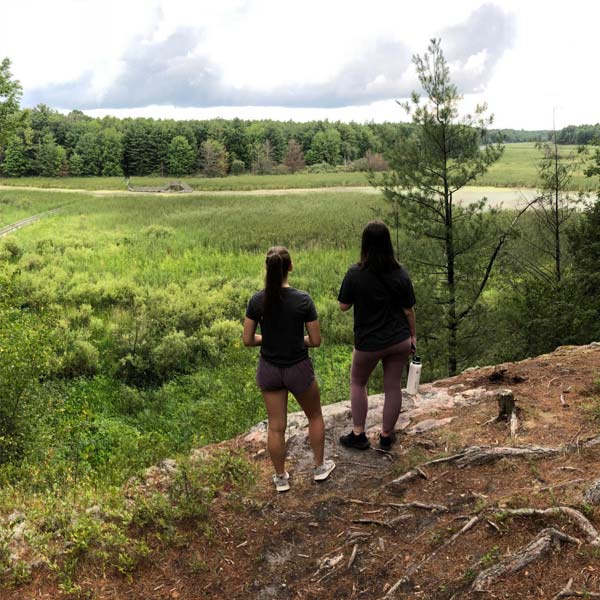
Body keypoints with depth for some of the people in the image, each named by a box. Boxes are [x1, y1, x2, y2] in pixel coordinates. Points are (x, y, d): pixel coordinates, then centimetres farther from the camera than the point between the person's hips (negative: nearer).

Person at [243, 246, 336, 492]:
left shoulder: (257, 301, -10)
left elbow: (248, 340, -5)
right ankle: (319, 467, 36)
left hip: (269, 370, 2)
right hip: (298, 369, -2)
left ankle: (281, 478, 30)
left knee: (276, 427, 14)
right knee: (315, 416, 23)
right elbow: (316, 341, -12)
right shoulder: (303, 300, -17)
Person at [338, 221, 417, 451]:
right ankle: (386, 436, 28)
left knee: (357, 383, 20)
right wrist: (413, 336, 11)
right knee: (393, 387, 14)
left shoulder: (355, 274, -16)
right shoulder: (400, 274, -9)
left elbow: (343, 306, -7)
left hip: (369, 343, -2)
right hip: (399, 341, 2)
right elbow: (408, 311, -3)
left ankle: (358, 435, 23)